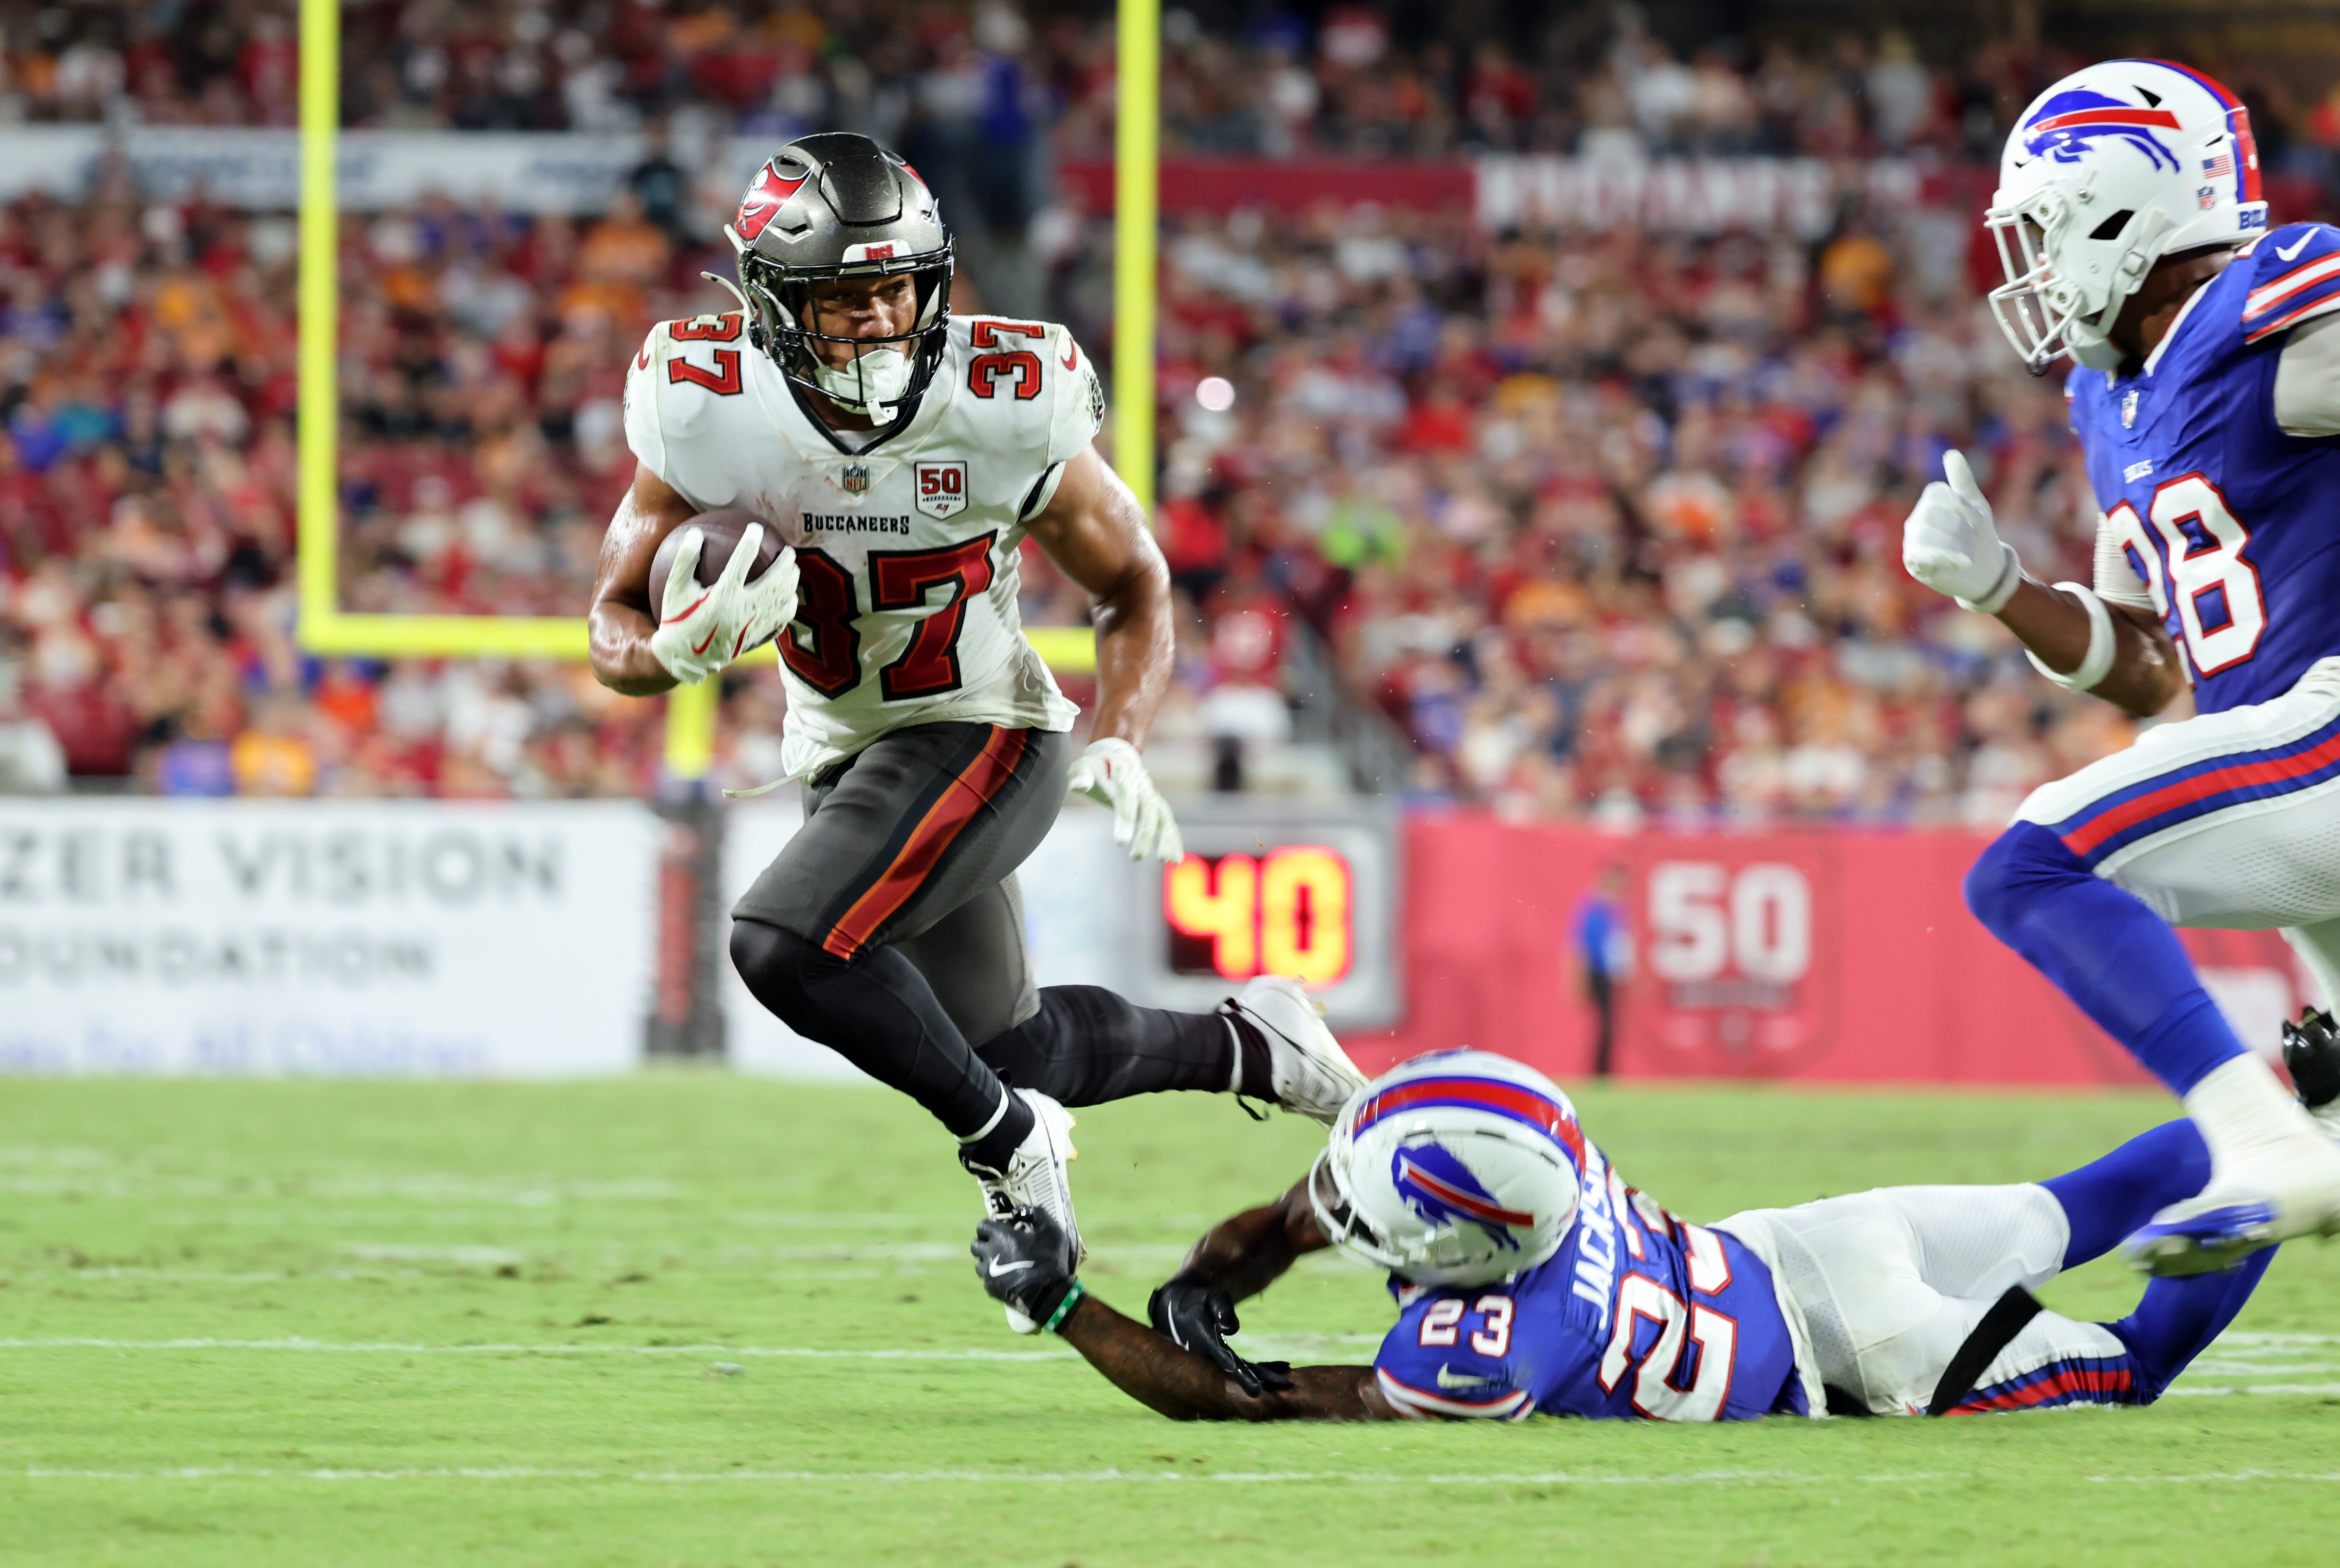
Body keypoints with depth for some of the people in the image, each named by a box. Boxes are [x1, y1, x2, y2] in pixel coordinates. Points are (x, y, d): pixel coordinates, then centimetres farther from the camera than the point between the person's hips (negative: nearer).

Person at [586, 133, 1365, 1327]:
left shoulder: (1004, 411, -21)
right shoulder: (712, 415, -17)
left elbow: (1135, 586, -4)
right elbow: (616, 633, -8)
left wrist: (1117, 745, -20)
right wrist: (687, 645, -32)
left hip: (980, 735, -5)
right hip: (844, 758, 5)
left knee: (786, 947, -27)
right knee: (1011, 1053, 15)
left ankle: (1008, 1143, -5)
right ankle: (1241, 1043, 41)